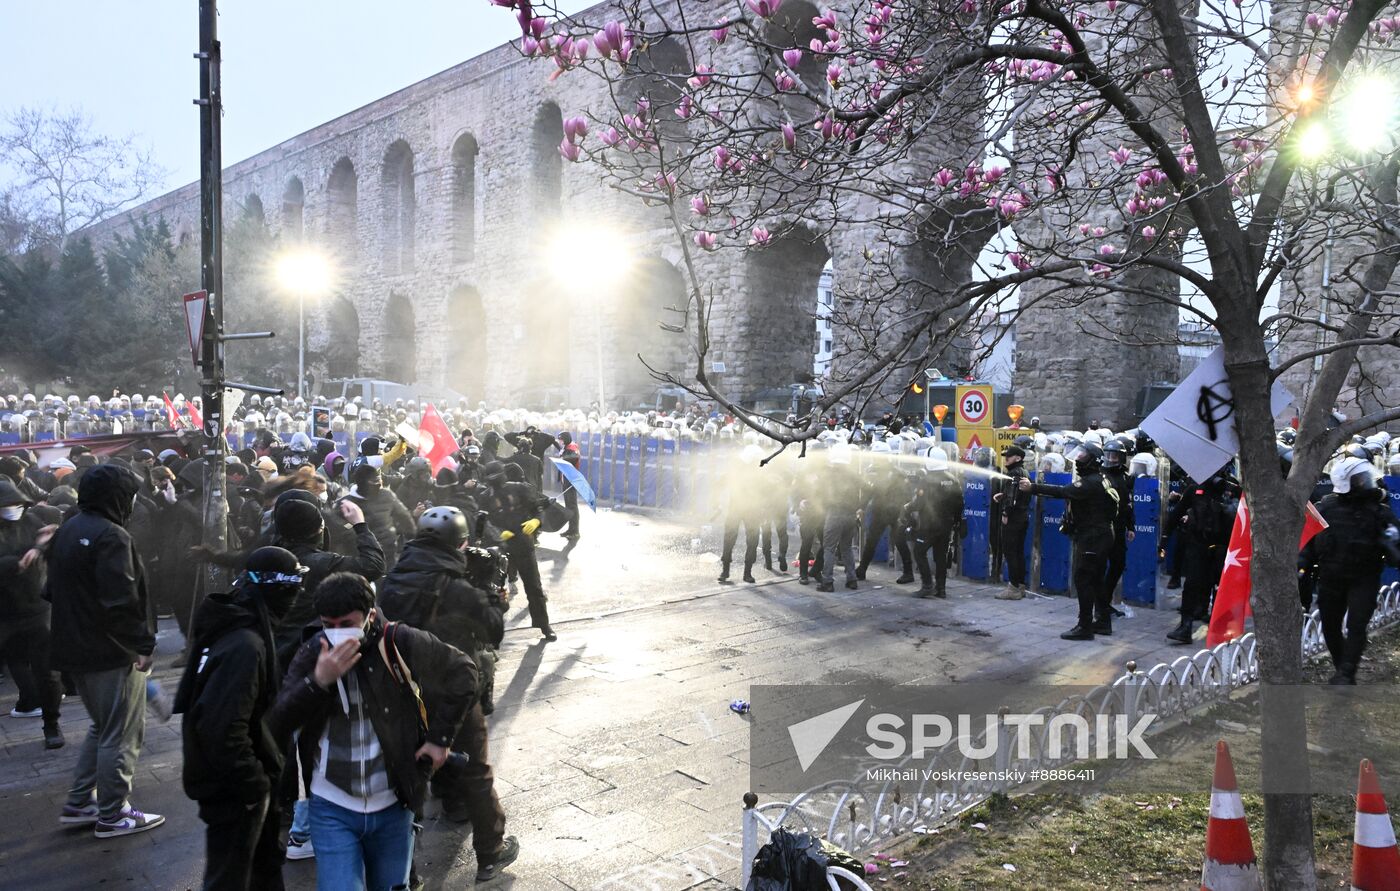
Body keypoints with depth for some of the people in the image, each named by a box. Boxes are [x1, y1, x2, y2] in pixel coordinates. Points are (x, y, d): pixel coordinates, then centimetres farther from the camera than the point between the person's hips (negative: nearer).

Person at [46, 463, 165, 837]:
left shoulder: (66, 530, 11)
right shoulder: (110, 536, -20)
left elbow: (53, 591, 19)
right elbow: (121, 601, -27)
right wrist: (142, 644, -19)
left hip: (75, 648, 10)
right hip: (112, 652, -10)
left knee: (102, 727, 23)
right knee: (121, 736, 3)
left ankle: (78, 804, 27)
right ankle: (112, 816, 11)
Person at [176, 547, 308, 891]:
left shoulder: (230, 624, 3)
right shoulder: (245, 646, -29)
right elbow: (222, 729, -33)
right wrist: (254, 784, -21)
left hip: (243, 778, 9)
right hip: (233, 788, -9)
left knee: (266, 862, 25)